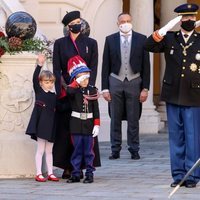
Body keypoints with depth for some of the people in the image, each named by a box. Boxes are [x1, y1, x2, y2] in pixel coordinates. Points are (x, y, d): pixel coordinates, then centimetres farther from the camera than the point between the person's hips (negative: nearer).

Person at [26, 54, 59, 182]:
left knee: (49, 150, 11)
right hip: (41, 123, -4)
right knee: (41, 149, 0)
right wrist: (40, 65, -25)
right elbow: (35, 79, -17)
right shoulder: (38, 91, -3)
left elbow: (58, 108, 18)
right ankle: (39, 174, 4)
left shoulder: (54, 95, 8)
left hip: (51, 125, 4)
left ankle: (50, 173, 16)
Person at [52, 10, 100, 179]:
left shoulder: (91, 43, 9)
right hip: (66, 90, 0)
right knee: (65, 128, -2)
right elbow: (56, 69, 4)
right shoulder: (60, 44, 9)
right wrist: (63, 87, -10)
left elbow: (93, 68, 3)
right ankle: (67, 167, -1)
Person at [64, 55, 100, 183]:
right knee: (77, 150, 5)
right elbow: (69, 91, -29)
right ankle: (76, 174, 10)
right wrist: (77, 82, -17)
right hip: (76, 123, 0)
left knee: (88, 150, 4)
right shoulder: (73, 90, -1)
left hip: (89, 124, 0)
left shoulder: (92, 90, 2)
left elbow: (96, 109, 2)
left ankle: (89, 174, 9)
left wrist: (97, 125, -3)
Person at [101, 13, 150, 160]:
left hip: (134, 82, -1)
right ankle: (115, 150, 10)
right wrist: (105, 88, 0)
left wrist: (145, 88, -2)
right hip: (115, 82, 1)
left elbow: (146, 65, 3)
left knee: (134, 119, 3)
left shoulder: (141, 39, 2)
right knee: (115, 119, 4)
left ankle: (134, 150, 10)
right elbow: (106, 66, 5)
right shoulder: (110, 40, 4)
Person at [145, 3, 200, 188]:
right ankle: (178, 175, 13)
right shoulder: (169, 38, 6)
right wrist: (167, 28, -15)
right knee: (176, 137, 7)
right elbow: (149, 46, -9)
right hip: (173, 96, 2)